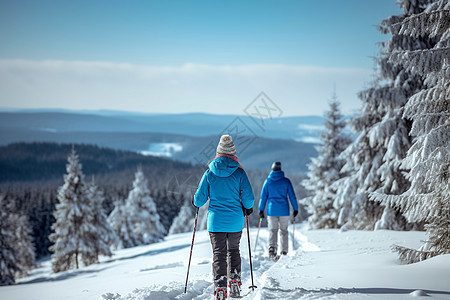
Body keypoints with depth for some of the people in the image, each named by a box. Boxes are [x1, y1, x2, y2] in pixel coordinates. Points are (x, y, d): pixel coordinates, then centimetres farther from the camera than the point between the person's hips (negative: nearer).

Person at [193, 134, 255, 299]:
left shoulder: (209, 172, -4)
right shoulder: (239, 172, -6)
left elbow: (200, 198, 0)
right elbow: (248, 197, -5)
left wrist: (197, 203, 23)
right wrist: (248, 208, 17)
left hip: (215, 220, 0)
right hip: (235, 221, 0)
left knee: (218, 253, 4)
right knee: (233, 251, 20)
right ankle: (234, 281, 10)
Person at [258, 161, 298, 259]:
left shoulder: (268, 181, 2)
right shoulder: (286, 181, 0)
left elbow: (263, 196, 3)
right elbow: (292, 196, 1)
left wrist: (261, 210, 8)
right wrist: (295, 209, 8)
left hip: (272, 210, 0)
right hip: (284, 211, 0)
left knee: (272, 230, 3)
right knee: (284, 231, 11)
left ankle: (272, 247, -20)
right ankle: (284, 252, 14)